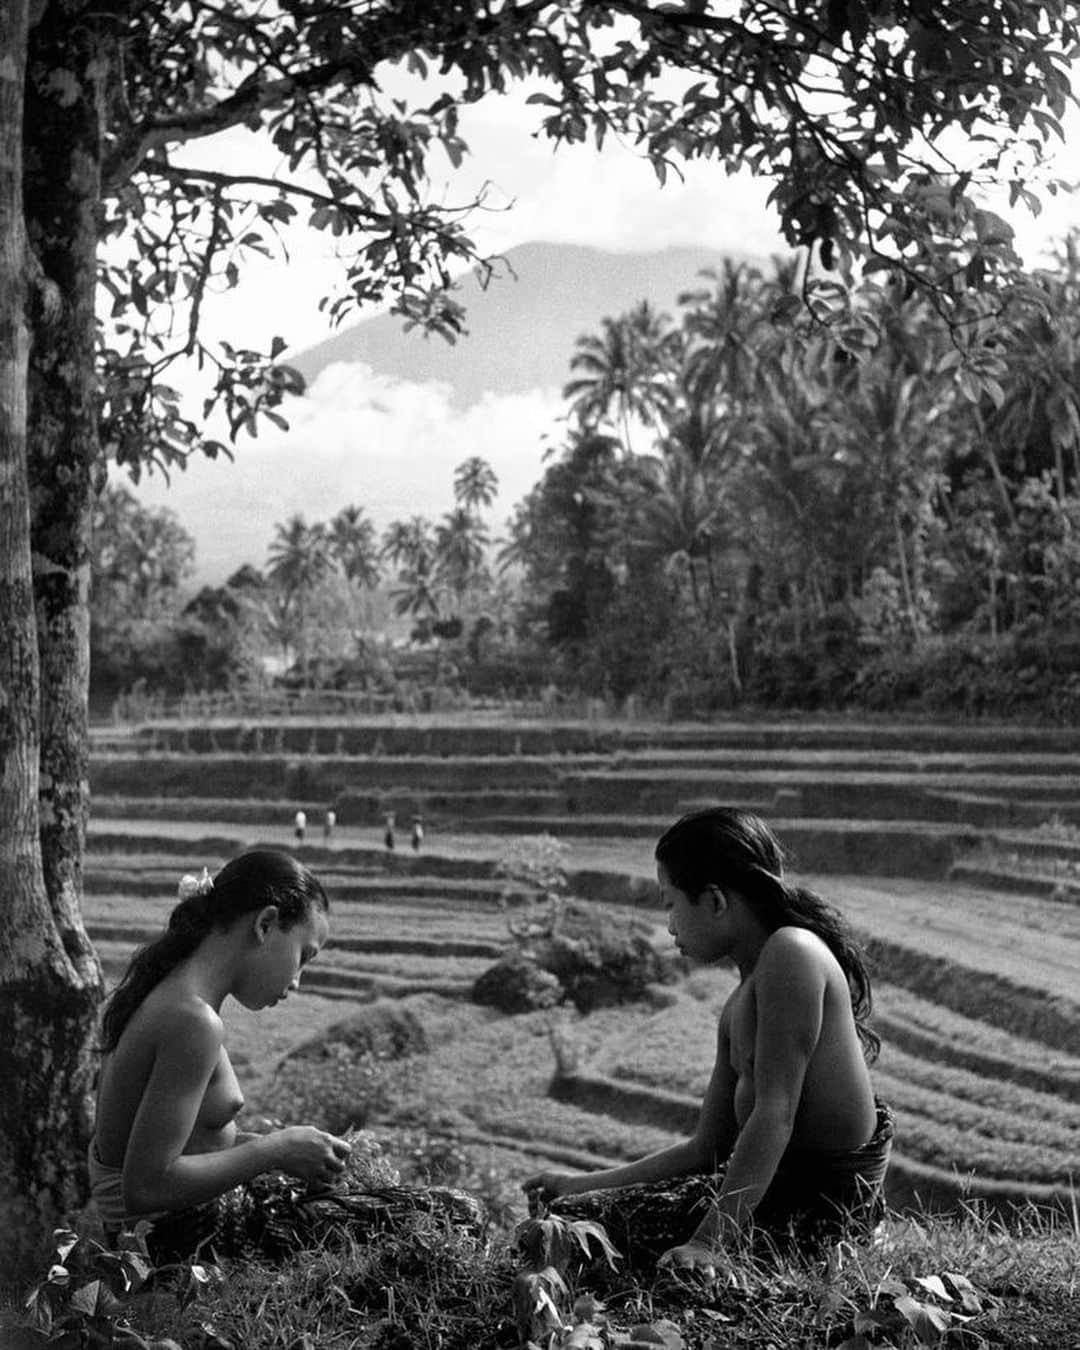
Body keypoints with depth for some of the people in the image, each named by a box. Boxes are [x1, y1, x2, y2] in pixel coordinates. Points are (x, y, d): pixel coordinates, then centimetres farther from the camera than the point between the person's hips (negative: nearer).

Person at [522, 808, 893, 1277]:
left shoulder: (790, 952, -15)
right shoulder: (739, 1007, 15)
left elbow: (774, 1117, -22)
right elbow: (705, 1150, 17)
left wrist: (712, 1242, -27)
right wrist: (582, 1186, 15)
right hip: (775, 1180, 10)